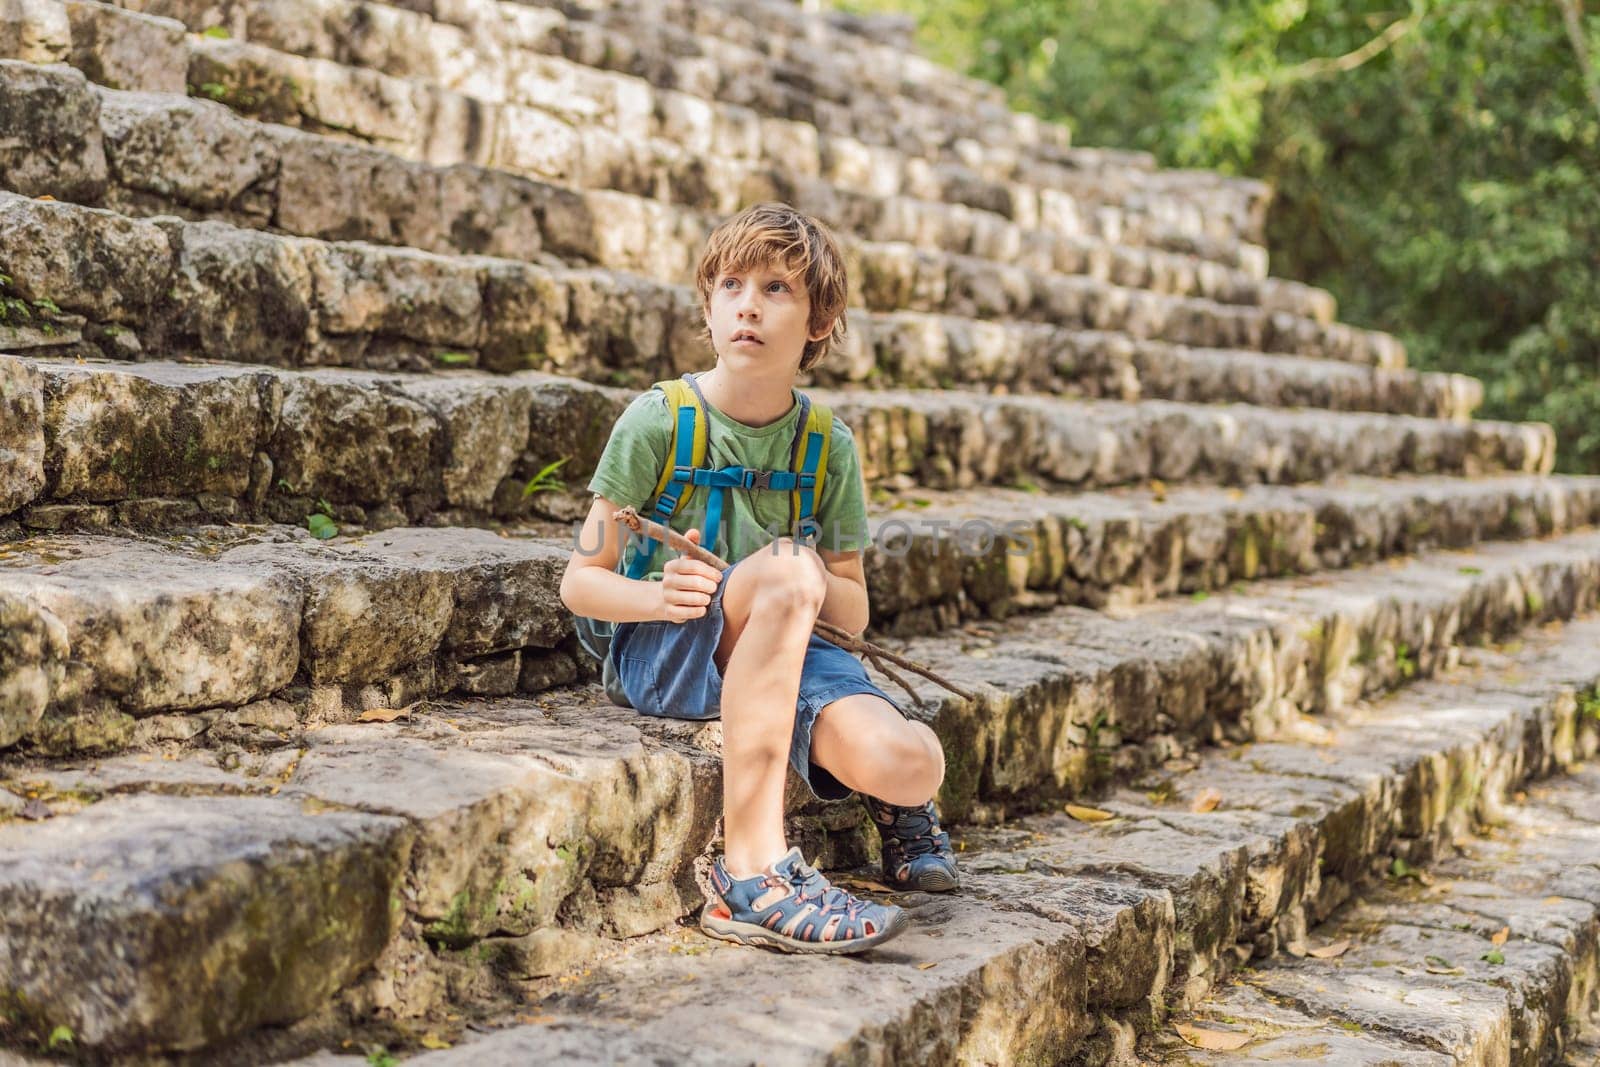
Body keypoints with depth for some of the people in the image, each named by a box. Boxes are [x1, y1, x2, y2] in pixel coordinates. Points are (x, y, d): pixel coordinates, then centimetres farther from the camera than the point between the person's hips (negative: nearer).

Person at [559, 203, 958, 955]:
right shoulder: (658, 422, -5)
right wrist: (659, 596, -24)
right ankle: (753, 866, -37)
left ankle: (894, 805, 14)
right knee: (784, 572, -37)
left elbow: (852, 614, 9)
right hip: (663, 655, -3)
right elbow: (580, 580, -3)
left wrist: (821, 586, -15)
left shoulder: (828, 447, 4)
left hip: (786, 654, 3)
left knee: (910, 763, -29)